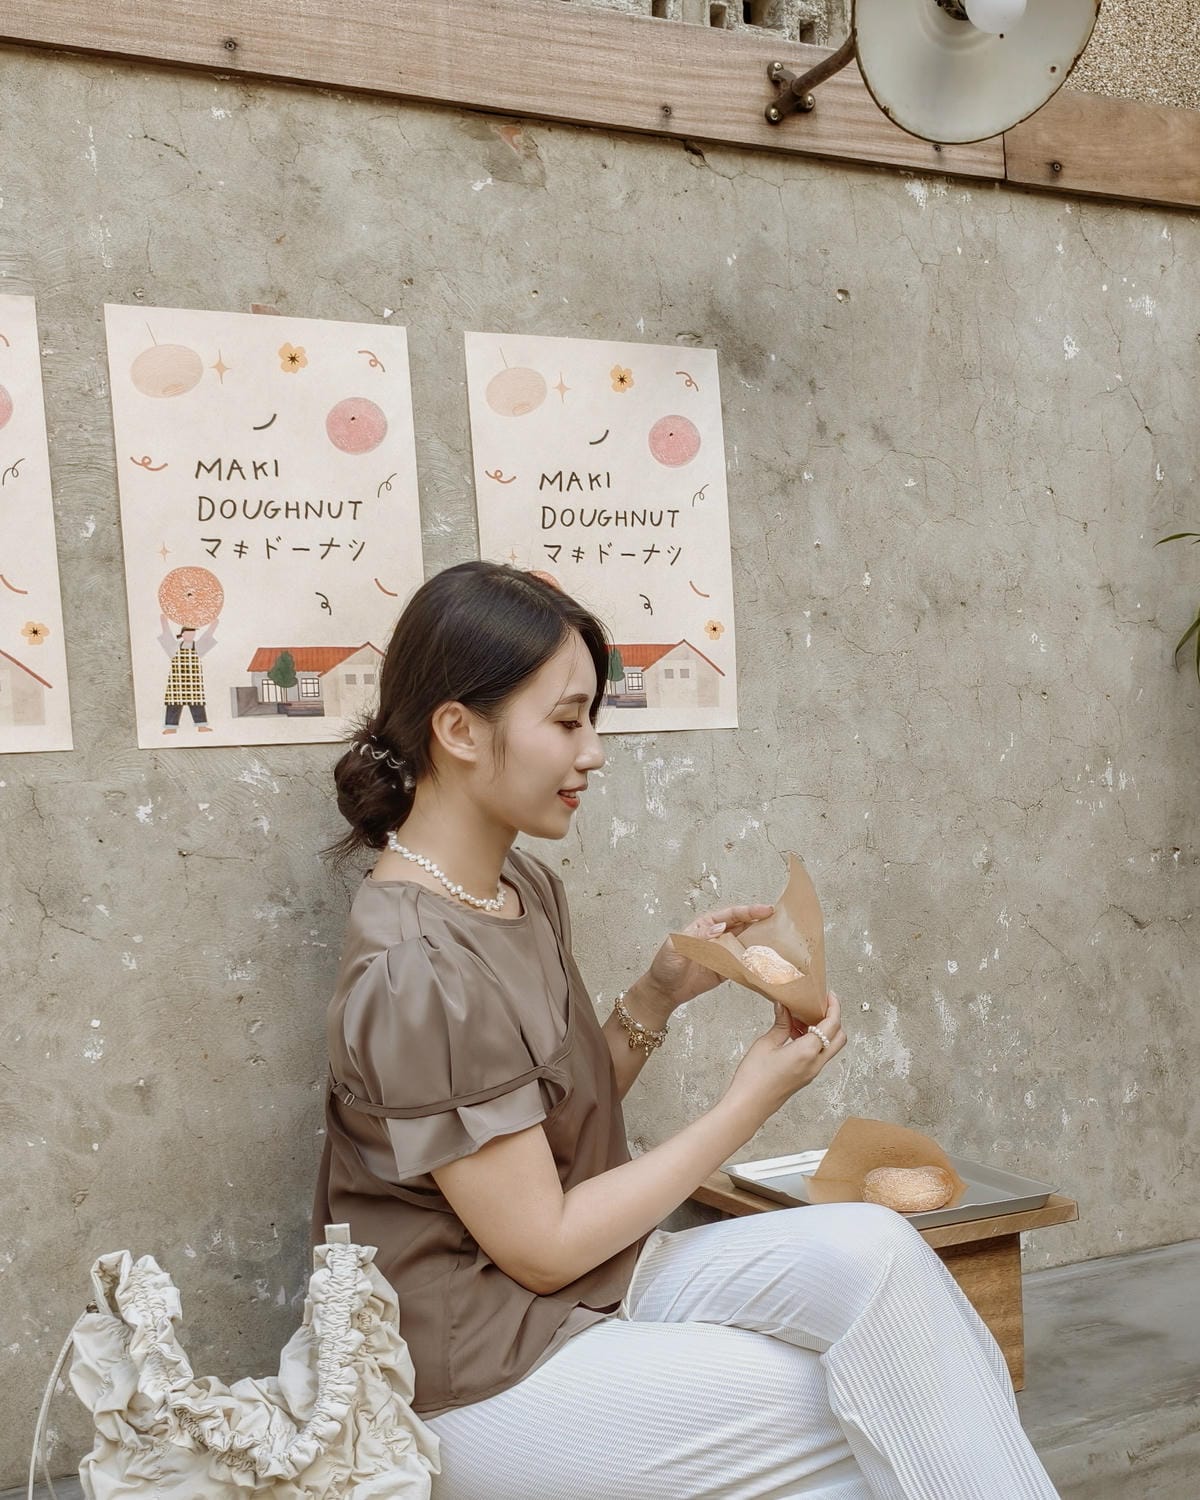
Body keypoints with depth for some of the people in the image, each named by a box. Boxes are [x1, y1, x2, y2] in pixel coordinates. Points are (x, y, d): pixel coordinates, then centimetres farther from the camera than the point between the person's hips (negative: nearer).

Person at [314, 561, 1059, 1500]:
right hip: (486, 1381, -7)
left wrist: (661, 995, -5)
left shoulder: (524, 887, 4)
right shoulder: (417, 972, -24)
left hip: (594, 1279, 7)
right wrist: (750, 1103, -15)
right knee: (862, 1415, -12)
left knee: (865, 1249, -14)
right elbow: (542, 1246, -19)